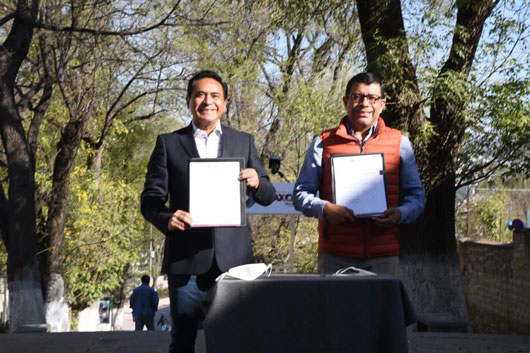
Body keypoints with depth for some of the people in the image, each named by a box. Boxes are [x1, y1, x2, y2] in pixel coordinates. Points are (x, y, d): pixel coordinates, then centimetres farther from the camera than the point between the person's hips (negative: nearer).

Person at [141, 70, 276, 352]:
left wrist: (256, 182, -11)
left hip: (233, 257, 1)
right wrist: (167, 219, -17)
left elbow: (268, 197, 12)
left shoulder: (243, 141, 13)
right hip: (185, 258, -1)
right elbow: (151, 198, 4)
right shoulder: (168, 143, 8)